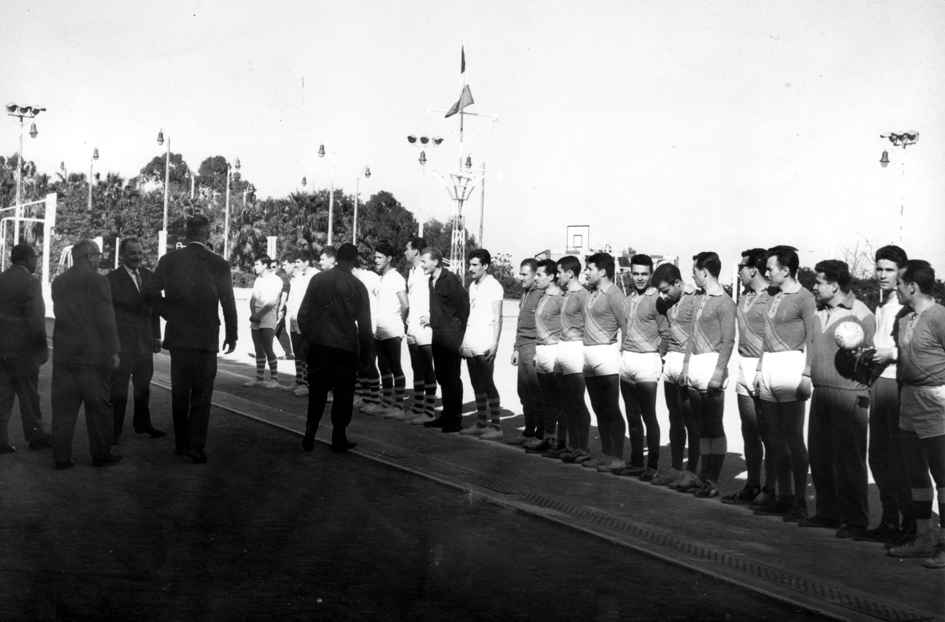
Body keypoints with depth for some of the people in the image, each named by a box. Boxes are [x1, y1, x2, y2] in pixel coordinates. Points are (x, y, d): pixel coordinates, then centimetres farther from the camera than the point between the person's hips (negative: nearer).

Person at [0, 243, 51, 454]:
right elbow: (35, 319, -18)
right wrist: (42, 347, -10)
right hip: (23, 349, -6)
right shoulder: (30, 282, -14)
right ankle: (35, 436, 18)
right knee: (28, 395, 7)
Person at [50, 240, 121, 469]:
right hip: (92, 353, -5)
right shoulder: (97, 281, -10)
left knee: (63, 407, 7)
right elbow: (106, 319, -12)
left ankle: (61, 456, 8)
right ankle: (100, 454, 10)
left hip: (63, 353, 5)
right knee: (97, 406, 4)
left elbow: (60, 314, 14)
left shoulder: (58, 282, 10)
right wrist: (113, 351, -8)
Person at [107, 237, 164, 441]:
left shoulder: (149, 276, 9)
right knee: (118, 389, 0)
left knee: (143, 386, 17)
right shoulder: (112, 279, -8)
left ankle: (142, 424, 31)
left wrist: (156, 336, 11)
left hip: (145, 342, 6)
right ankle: (113, 431, 8)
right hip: (122, 343, -6)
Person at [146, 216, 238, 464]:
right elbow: (228, 304, -6)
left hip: (177, 335, 3)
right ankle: (196, 447, 1)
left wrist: (169, 313, 6)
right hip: (206, 338, -3)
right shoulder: (218, 264, -8)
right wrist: (231, 335, 5)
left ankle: (181, 443, 21)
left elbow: (151, 292, -8)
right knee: (201, 396, 5)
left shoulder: (169, 260, -1)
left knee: (179, 394, 15)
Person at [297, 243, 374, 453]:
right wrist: (367, 353, 5)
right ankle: (339, 439, 11)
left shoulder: (317, 279, 1)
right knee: (343, 395, 8)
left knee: (317, 393, 12)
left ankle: (309, 437, 10)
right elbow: (364, 324, -4)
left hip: (318, 345, 3)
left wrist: (308, 336, 15)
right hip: (346, 347, -2)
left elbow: (303, 314, 3)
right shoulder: (357, 286, -5)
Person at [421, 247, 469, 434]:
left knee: (452, 378, -2)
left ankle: (455, 420, 6)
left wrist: (457, 332, -10)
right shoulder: (431, 280, 12)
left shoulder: (451, 280, -14)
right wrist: (431, 319, 8)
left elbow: (463, 308, -13)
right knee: (442, 377, 13)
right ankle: (446, 416, 23)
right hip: (438, 337, 8)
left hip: (451, 338, -8)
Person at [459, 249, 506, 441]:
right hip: (471, 345, 7)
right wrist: (464, 340, 17)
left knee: (488, 385, -5)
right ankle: (480, 424, 17)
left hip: (485, 346, -7)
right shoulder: (473, 286, 15)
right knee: (477, 386, 10)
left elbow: (497, 318, -11)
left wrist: (494, 343, -17)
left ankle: (496, 426, 0)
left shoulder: (494, 286, -8)